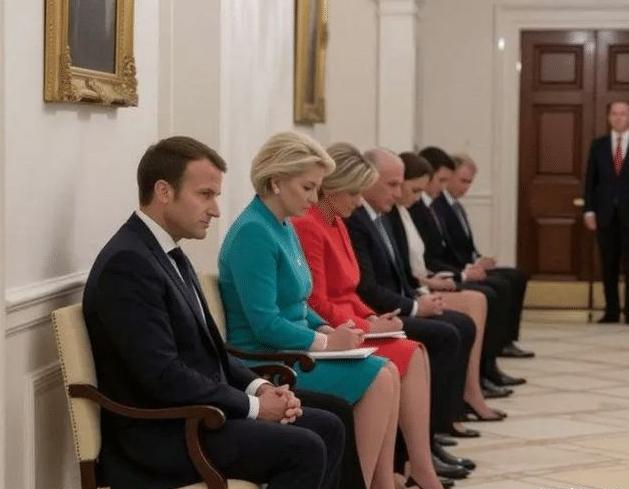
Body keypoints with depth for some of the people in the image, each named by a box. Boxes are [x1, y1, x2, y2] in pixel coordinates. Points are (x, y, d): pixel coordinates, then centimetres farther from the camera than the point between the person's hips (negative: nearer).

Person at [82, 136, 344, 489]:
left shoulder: (169, 256, 13)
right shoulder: (127, 263, -19)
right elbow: (164, 376, -24)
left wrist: (259, 387, 0)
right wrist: (252, 405, -14)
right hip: (158, 434, -10)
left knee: (327, 428, 6)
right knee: (304, 450, -19)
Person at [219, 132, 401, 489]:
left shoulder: (285, 227, 12)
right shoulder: (253, 232, -18)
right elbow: (265, 323, -23)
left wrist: (328, 330, 2)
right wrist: (325, 343, -16)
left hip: (291, 350, 9)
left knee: (388, 372, -5)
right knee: (377, 379, -16)